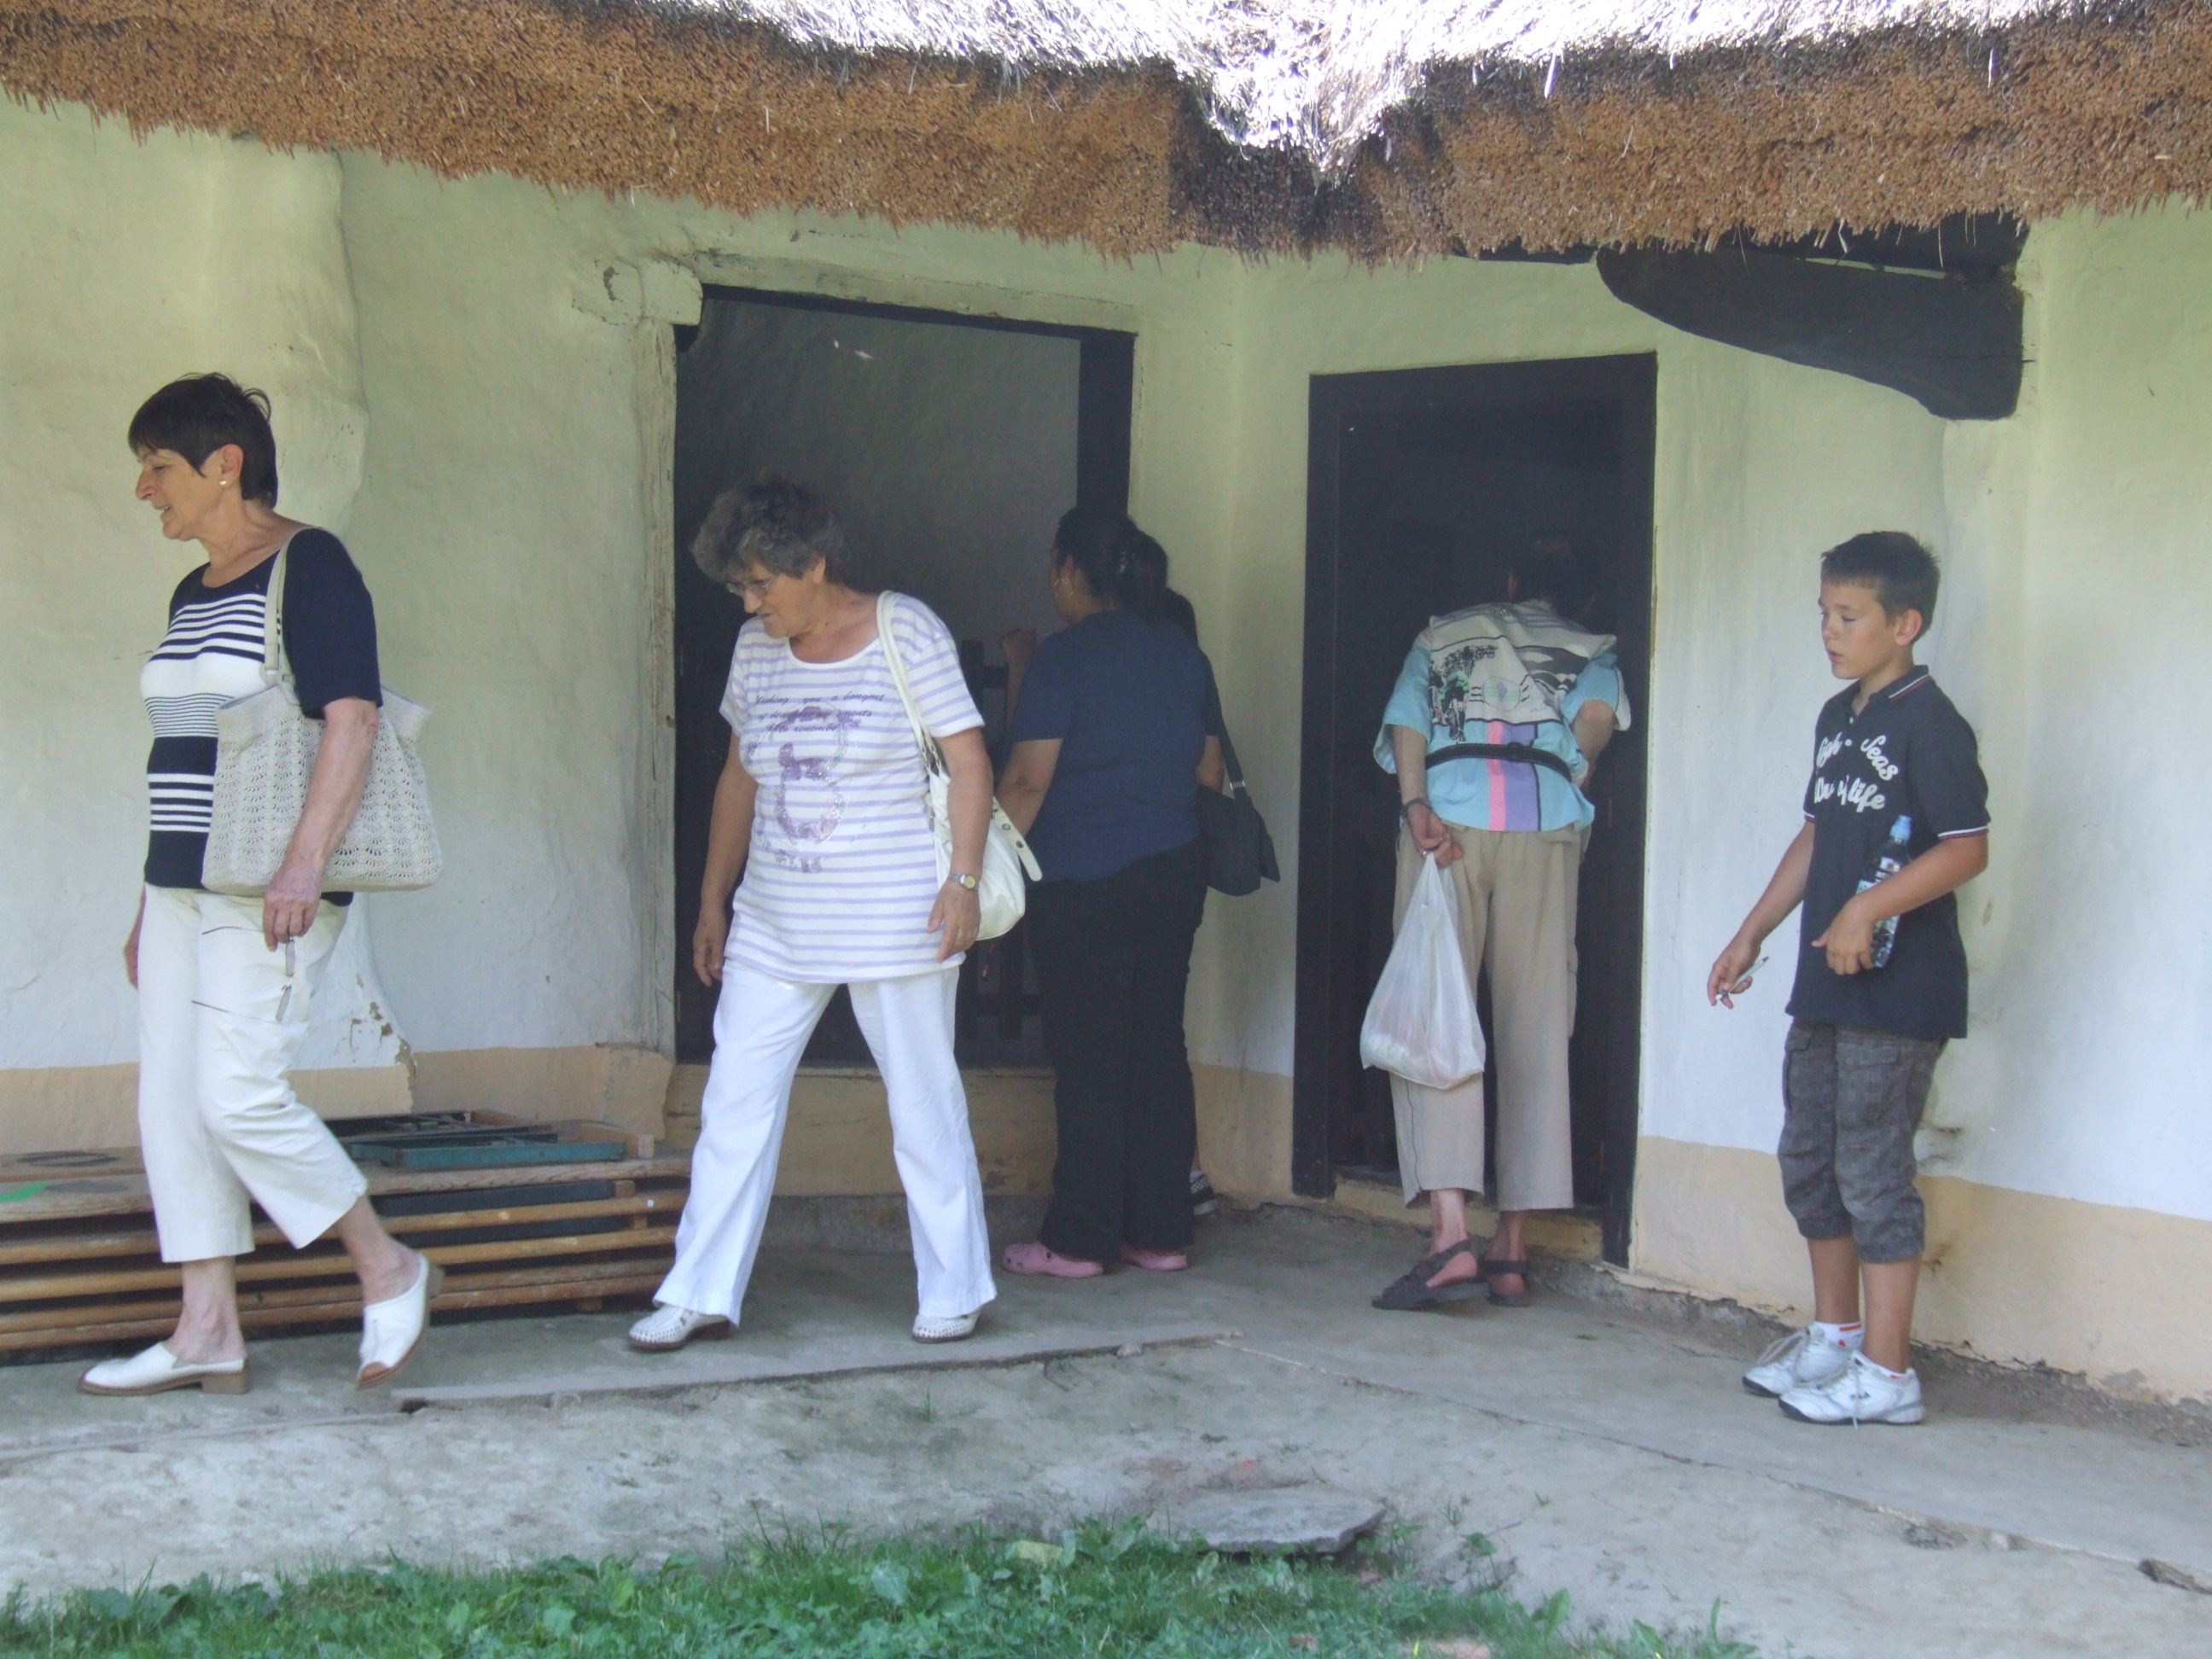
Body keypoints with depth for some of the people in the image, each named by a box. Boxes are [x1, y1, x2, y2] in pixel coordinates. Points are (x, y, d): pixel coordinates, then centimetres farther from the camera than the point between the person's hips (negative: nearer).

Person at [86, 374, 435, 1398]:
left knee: (236, 1093, -14)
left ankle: (389, 1271, 3)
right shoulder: (191, 596, 18)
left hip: (268, 891, -9)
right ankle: (207, 1332, 10)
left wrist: (305, 862, -26)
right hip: (184, 885, 9)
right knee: (171, 1101, 4)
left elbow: (352, 718, -17)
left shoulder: (308, 567, -8)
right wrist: (150, 904, 21)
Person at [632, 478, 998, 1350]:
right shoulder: (756, 648, 7)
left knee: (924, 1102, 4)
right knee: (734, 1099, 2)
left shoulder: (908, 631, -7)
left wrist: (963, 880, -17)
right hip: (774, 924, 5)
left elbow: (969, 761, -7)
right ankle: (701, 1293, 10)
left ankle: (953, 1290, 17)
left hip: (895, 920, -5)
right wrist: (713, 901, 18)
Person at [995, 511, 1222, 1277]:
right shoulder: (1185, 653, 10)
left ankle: (1079, 1239, 2)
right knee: (1159, 1049, 10)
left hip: (1085, 881, -6)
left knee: (1088, 1060, -2)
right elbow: (1209, 768, 17)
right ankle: (1161, 1232, 13)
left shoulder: (1067, 654, -9)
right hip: (1175, 871, 6)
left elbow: (1028, 780, -13)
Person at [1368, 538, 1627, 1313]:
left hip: (1446, 814, 0)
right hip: (1546, 823, 1)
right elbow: (1596, 712, 1)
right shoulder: (1591, 649, 24)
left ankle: (1450, 1232, -21)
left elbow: (1405, 717, 6)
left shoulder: (1442, 635, 26)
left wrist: (1416, 805, -7)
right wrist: (1566, 783, 15)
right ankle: (1512, 1251, 4)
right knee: (1535, 1036, 4)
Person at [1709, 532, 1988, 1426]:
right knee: (1809, 1159, 15)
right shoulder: (1838, 718, 15)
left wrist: (1870, 909, -26)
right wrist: (1751, 935, 21)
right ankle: (1833, 1336, 30)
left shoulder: (1930, 724, -12)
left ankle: (1886, 1373, 0)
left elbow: (1968, 848, -18)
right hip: (1826, 983, 9)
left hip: (1898, 989, -9)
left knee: (1871, 1167, -7)